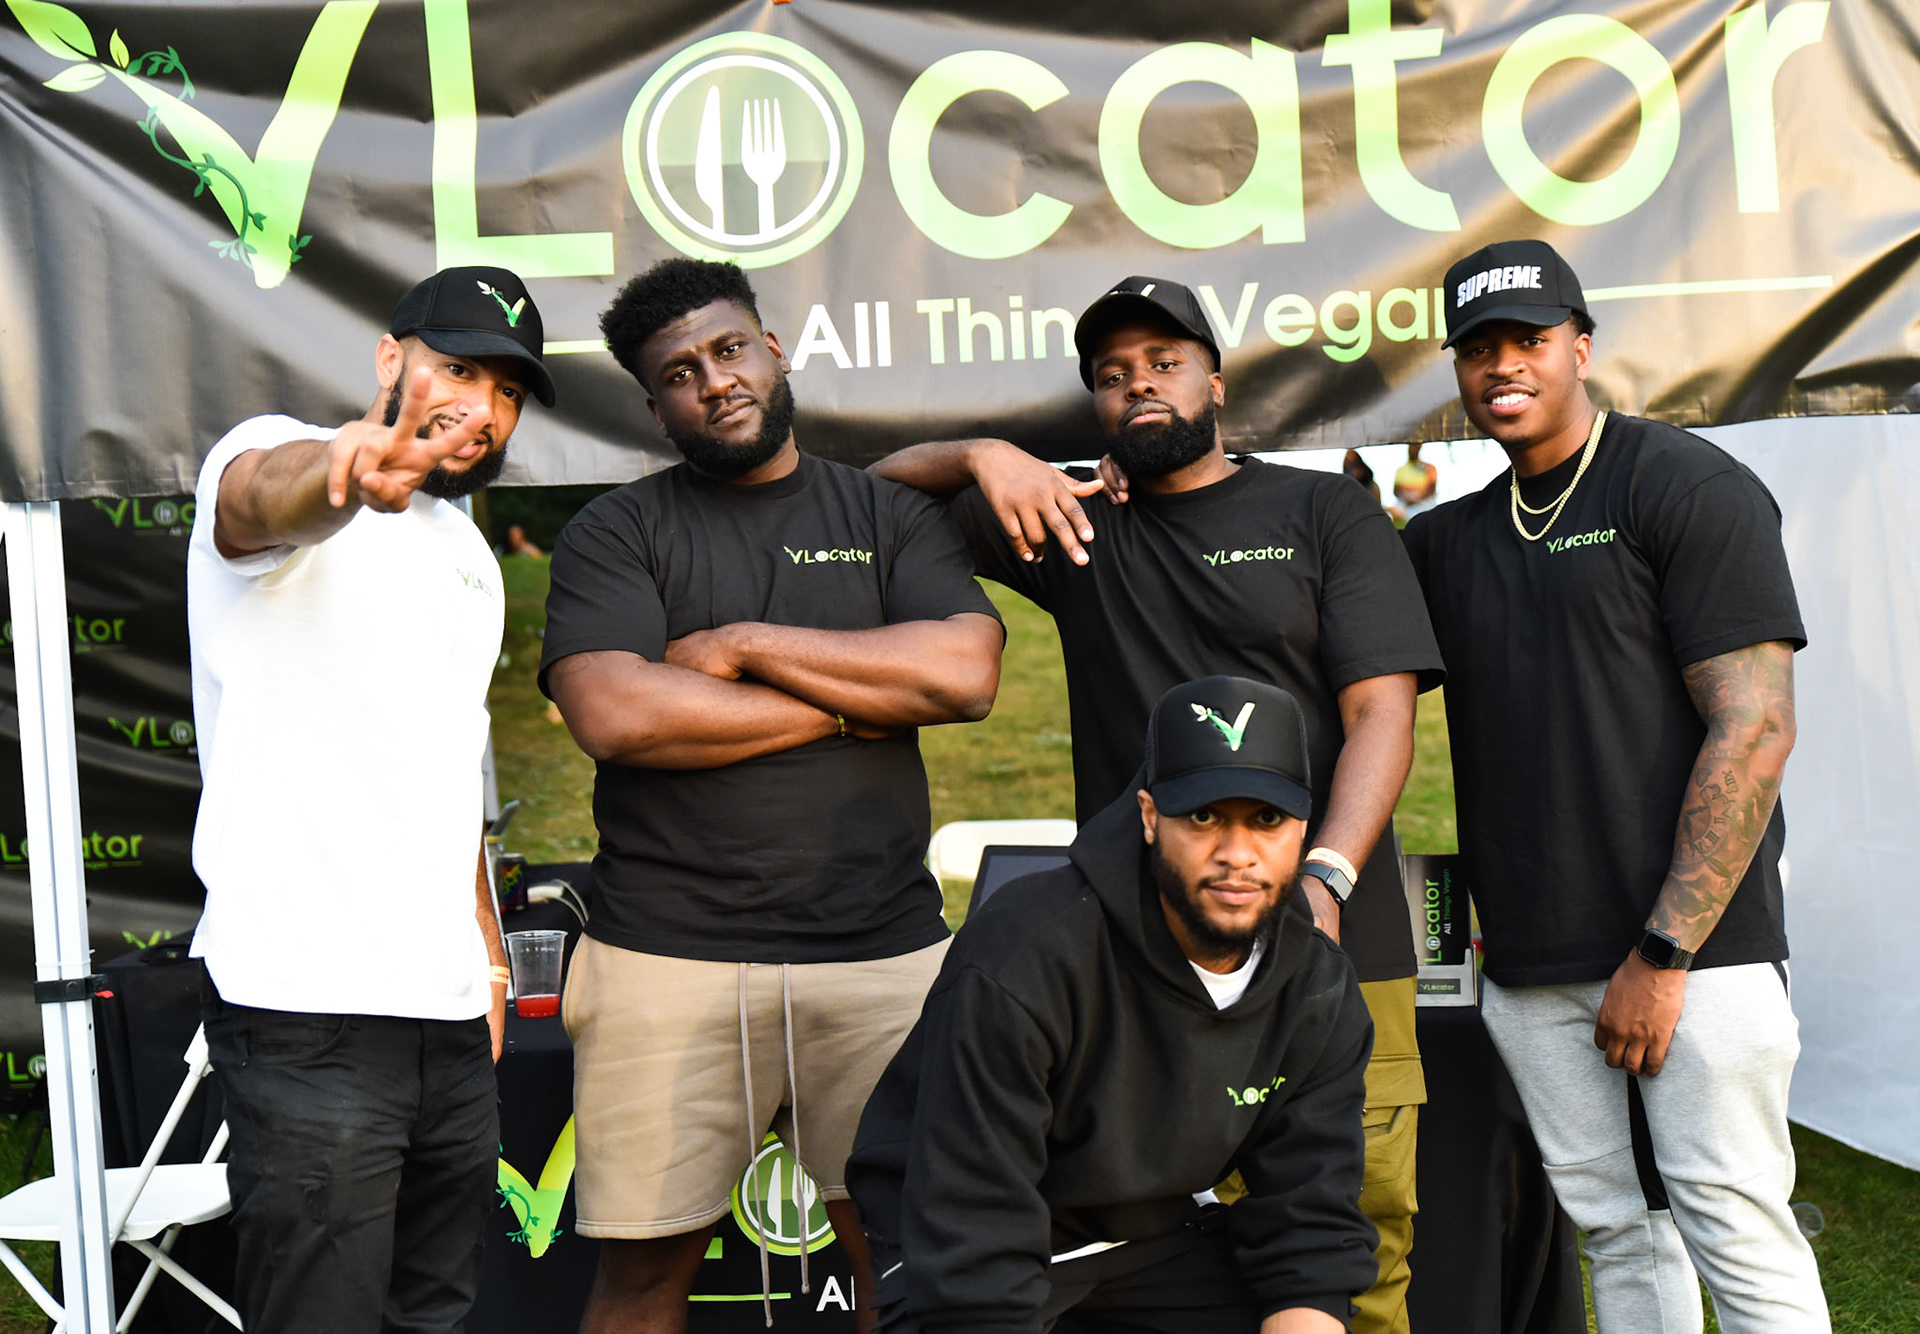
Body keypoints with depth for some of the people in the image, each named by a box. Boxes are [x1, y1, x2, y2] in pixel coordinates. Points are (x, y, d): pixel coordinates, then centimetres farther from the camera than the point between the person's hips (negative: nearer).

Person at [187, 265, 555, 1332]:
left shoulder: (467, 554, 20)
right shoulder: (273, 455, -4)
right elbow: (264, 500, -31)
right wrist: (342, 468, -54)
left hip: (449, 1010, 8)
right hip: (309, 1011, -8)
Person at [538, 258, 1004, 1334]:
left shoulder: (894, 517, 12)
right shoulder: (616, 534, 7)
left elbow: (967, 675, -5)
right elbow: (613, 715, -10)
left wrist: (746, 645, -7)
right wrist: (846, 705, -5)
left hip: (886, 953, 1)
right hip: (667, 958, -1)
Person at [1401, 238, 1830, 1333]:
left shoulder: (1686, 486, -3)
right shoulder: (1450, 537, 15)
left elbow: (1755, 731, -11)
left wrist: (1663, 953, -16)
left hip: (1691, 952, -5)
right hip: (1533, 972, 5)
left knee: (1738, 1237, -4)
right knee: (1617, 1231, 10)